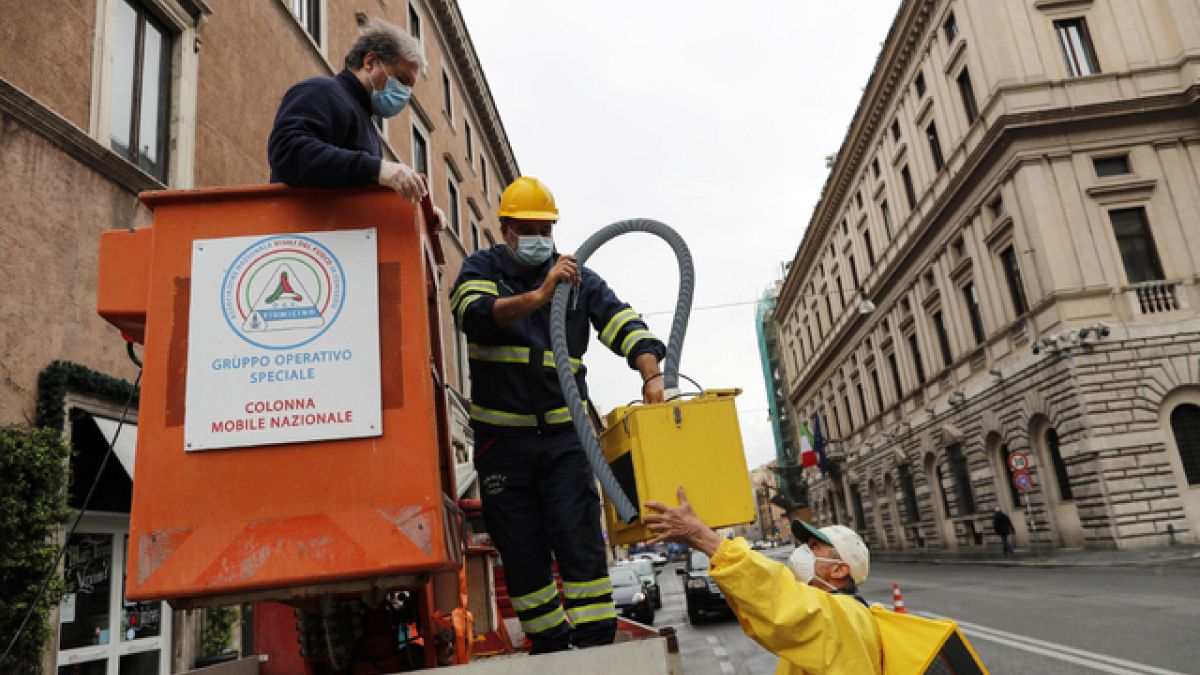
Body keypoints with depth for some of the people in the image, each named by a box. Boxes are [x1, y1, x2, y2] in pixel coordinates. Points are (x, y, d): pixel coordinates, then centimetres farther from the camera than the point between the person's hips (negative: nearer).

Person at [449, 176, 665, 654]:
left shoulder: (579, 278, 5)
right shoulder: (482, 268, 2)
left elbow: (625, 325, -7)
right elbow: (474, 314, -20)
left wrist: (651, 375, -26)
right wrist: (537, 296, -36)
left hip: (563, 433, 0)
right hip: (501, 437, 0)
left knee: (579, 539, -5)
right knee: (521, 552, 7)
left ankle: (595, 642, 3)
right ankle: (549, 643, 22)